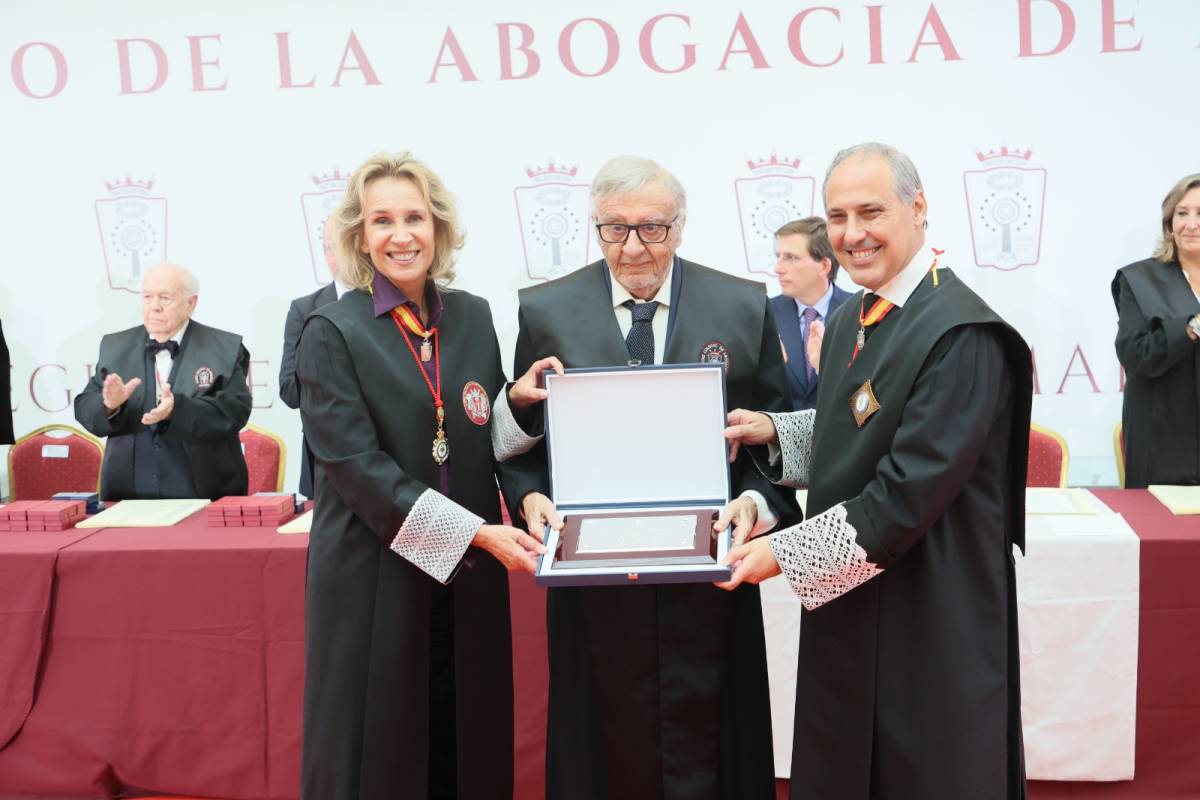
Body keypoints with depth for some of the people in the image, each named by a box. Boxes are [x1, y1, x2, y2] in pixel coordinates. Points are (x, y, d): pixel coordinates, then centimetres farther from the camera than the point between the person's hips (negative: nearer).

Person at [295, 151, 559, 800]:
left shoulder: (474, 316, 7)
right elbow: (356, 465, -15)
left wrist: (517, 401, -9)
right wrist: (475, 530, -21)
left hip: (469, 576, 4)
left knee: (471, 745, 12)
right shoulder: (333, 331, -7)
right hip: (375, 576, -4)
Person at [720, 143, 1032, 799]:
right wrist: (775, 430, 3)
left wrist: (785, 554, -20)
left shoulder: (963, 333, -21)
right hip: (844, 603, 8)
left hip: (930, 622, -8)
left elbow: (910, 492, -25)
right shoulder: (849, 321, 7)